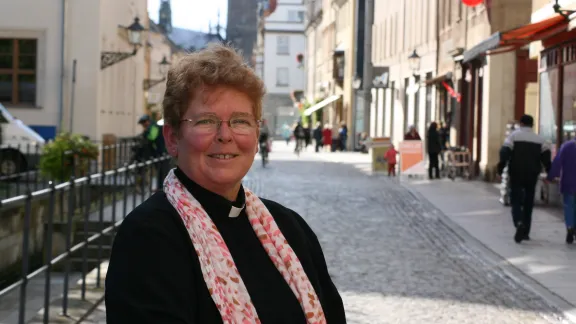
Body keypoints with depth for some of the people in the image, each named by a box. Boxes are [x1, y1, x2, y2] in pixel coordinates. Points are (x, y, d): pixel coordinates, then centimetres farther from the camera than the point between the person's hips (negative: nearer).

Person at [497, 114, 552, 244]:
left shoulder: (514, 135, -2)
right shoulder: (539, 139, 7)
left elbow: (505, 152, -13)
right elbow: (546, 156, 1)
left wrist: (500, 169, -10)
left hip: (516, 174, -2)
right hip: (532, 175, 3)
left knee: (516, 201, 1)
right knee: (528, 203, 12)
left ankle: (519, 223, -26)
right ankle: (525, 232, 15)